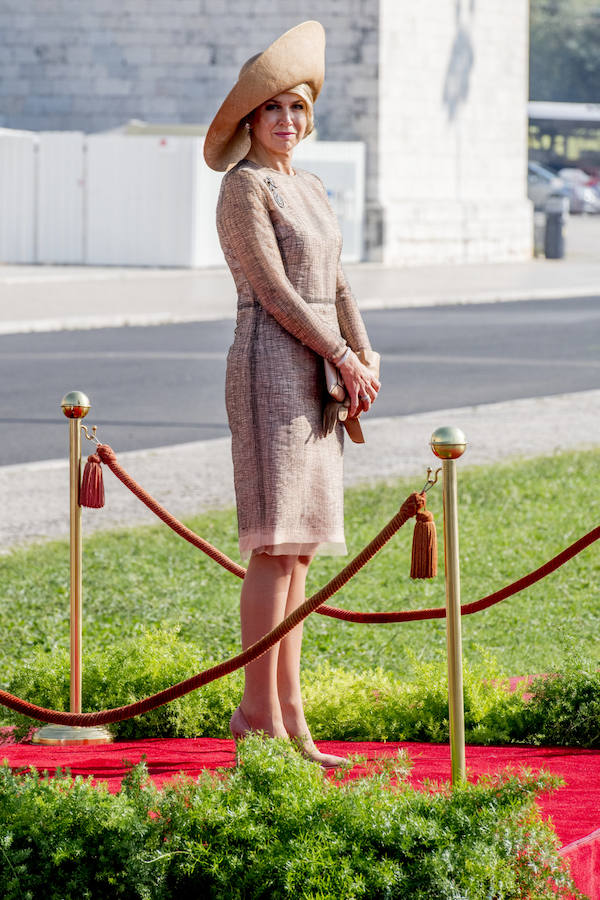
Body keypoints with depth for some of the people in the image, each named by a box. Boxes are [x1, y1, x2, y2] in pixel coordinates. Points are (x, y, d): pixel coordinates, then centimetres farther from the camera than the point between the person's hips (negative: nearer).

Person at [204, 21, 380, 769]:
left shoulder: (309, 190, 18)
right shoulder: (244, 187, -8)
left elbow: (335, 288, 16)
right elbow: (273, 289, -14)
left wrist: (365, 362, 1)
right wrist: (344, 359, -12)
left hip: (318, 373, 9)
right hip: (271, 365, -9)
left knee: (299, 547, 7)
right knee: (276, 543, -11)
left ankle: (288, 714, 8)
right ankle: (257, 711, -9)